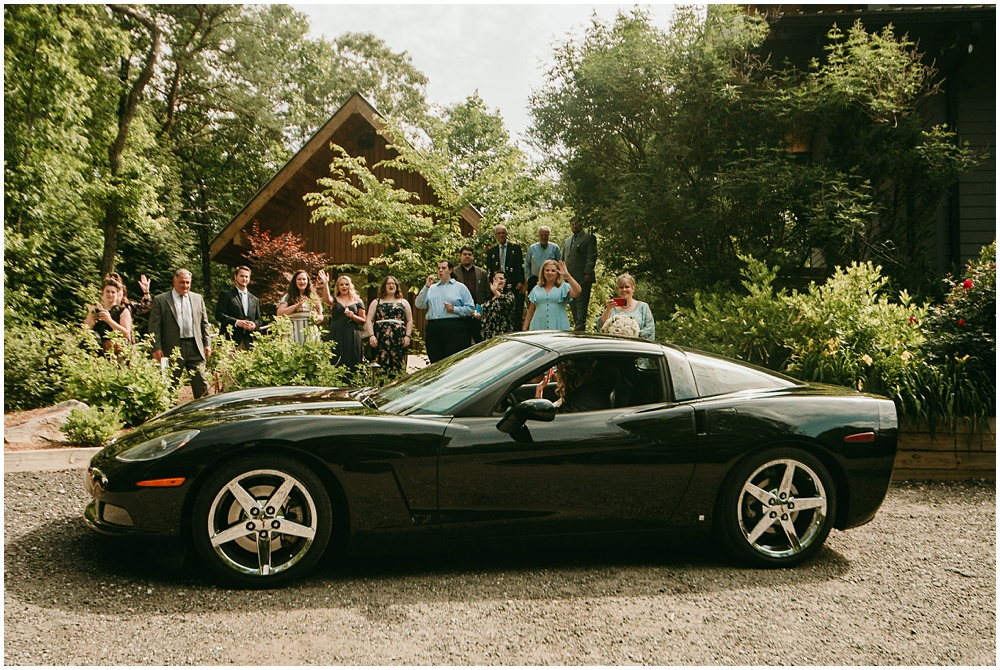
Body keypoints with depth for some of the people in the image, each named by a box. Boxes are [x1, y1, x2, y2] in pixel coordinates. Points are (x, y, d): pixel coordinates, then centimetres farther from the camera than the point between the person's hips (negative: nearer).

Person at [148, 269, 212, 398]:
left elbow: (204, 323, 16)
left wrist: (207, 344, 7)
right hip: (172, 349, -2)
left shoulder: (198, 299, 14)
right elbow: (154, 327, -1)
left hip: (195, 348, 3)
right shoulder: (160, 300, 3)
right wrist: (156, 348, -9)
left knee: (201, 386, 2)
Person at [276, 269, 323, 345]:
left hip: (311, 333, 3)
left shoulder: (314, 298, 17)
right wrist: (296, 306, -12)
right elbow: (279, 313, -4)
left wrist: (316, 318, -2)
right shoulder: (288, 297, 8)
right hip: (294, 333, -3)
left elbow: (321, 316, 21)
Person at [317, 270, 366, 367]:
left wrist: (353, 316, -8)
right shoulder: (334, 299, 10)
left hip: (352, 337, 0)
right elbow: (326, 299, -15)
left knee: (351, 363, -3)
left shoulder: (357, 301, 11)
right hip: (336, 336, 0)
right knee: (336, 364, -5)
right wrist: (325, 284, -26)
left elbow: (363, 321, 10)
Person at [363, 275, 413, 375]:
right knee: (381, 364, -8)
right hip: (380, 338, -1)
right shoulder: (376, 302, 15)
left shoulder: (403, 302, 17)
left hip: (399, 339, 1)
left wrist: (407, 336, 0)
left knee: (398, 365, -6)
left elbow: (409, 321, 13)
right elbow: (369, 320, 8)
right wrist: (371, 336, -6)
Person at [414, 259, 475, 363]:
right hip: (433, 330, 3)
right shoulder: (431, 288, 20)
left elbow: (471, 308, 4)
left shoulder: (460, 287, 10)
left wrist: (454, 309, -8)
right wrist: (426, 287, 0)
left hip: (454, 330, -3)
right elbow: (419, 305, 7)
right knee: (435, 363, 2)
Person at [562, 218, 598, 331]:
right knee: (573, 303, 7)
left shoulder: (589, 238, 2)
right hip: (569, 277, 7)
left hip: (583, 277, -7)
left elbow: (592, 257, -6)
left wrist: (588, 272, -15)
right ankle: (577, 324, 12)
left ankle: (580, 326, -12)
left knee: (581, 302, -10)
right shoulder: (567, 241, 24)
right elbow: (563, 258, 25)